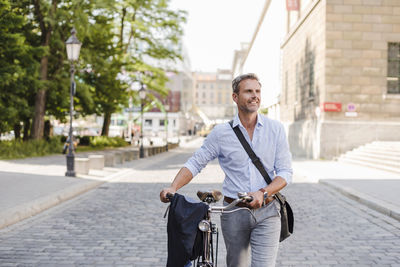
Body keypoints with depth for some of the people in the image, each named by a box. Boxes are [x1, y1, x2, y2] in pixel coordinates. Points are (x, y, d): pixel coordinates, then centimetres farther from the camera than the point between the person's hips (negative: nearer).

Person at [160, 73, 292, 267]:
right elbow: (195, 163, 3)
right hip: (233, 212, 1)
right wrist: (173, 188, -13)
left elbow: (285, 171, -1)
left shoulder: (276, 129, 2)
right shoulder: (221, 132, 1)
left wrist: (263, 193, -18)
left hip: (267, 211, -1)